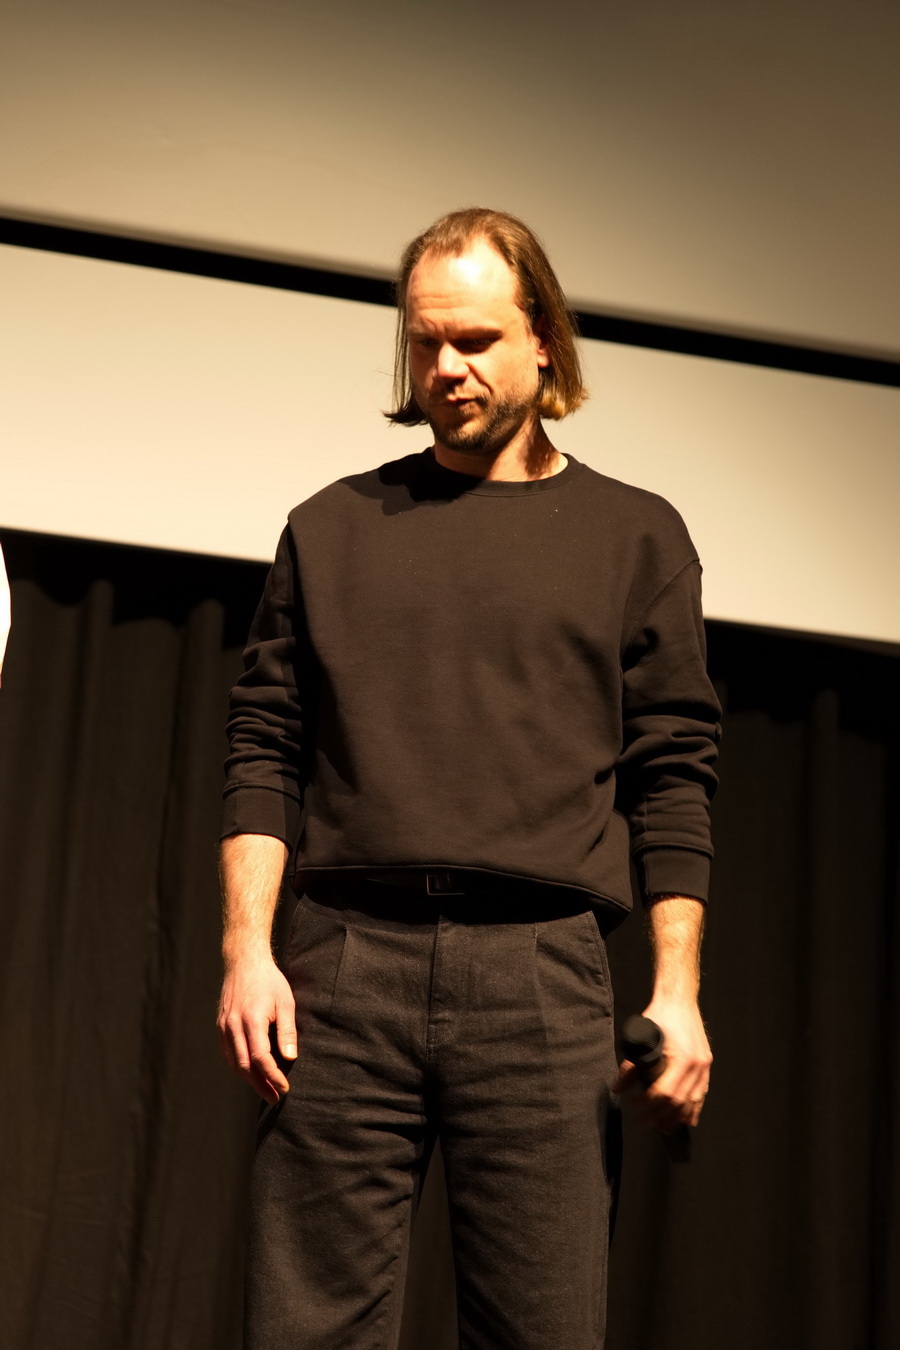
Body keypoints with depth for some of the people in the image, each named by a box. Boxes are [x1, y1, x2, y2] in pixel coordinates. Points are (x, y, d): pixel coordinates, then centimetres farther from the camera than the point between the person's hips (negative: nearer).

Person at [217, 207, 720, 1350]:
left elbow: (671, 783, 8)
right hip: (343, 966, 1)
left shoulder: (635, 537, 13)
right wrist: (246, 947, -2)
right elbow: (265, 753, 10)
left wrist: (678, 987, -1)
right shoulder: (333, 527, 16)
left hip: (540, 968, -1)